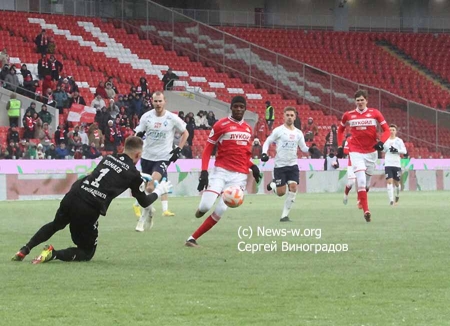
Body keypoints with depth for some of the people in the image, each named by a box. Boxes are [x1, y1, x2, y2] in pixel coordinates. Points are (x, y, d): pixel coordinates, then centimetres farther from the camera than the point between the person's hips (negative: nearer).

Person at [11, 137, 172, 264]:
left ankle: (25, 250, 23)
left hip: (72, 196, 5)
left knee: (55, 225, 37)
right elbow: (144, 202, 15)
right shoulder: (133, 173, 3)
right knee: (87, 253, 13)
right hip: (89, 210, -5)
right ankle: (53, 254, -11)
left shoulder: (108, 158, 16)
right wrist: (159, 191, 34)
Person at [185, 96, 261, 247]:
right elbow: (208, 149, -3)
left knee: (220, 210, -9)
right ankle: (202, 209, 21)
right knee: (205, 207, -18)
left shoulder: (248, 129, 14)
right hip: (220, 172, -3)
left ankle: (193, 238, 0)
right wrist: (204, 171, -13)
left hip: (239, 176, 3)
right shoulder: (221, 125, -2)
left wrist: (252, 166, 6)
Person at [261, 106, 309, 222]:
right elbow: (267, 142, 2)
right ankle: (273, 185, 33)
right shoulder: (278, 130, -4)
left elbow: (303, 148, 12)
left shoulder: (298, 133, 7)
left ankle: (285, 215, -4)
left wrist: (310, 149, -11)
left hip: (293, 165, 3)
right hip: (280, 165, -3)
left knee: (293, 188, -13)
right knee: (281, 193, -4)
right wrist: (264, 153, -15)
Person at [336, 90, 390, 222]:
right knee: (361, 180, -18)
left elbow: (386, 130, -1)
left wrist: (381, 142, -19)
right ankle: (366, 211, -20)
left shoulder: (375, 113, -2)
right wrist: (340, 146, 11)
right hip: (356, 151, -1)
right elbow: (340, 130, 18)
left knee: (367, 181, 11)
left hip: (371, 151, 1)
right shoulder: (348, 115, 1)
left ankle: (360, 200, 40)